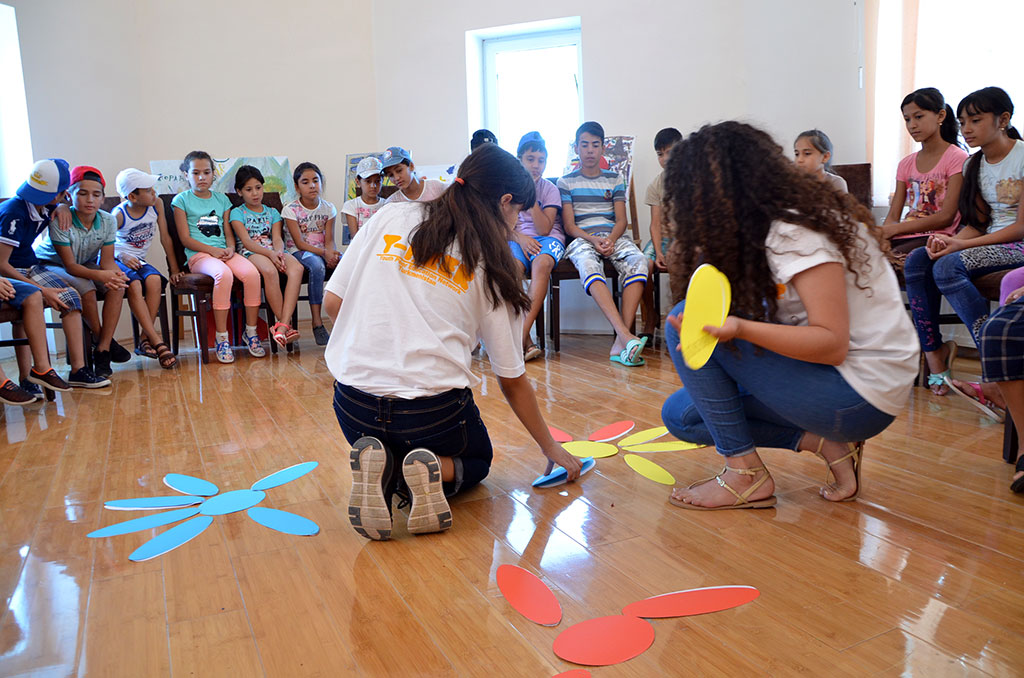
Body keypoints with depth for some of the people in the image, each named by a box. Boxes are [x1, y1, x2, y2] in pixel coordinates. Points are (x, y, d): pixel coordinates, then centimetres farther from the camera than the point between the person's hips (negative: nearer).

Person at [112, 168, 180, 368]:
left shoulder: (157, 204, -1)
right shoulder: (119, 214, -11)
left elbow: (165, 237, 4)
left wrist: (174, 268, 3)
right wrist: (122, 256, -27)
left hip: (139, 260, 4)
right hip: (116, 259, -3)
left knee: (154, 280, -31)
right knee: (134, 285, -35)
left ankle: (145, 340, -26)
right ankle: (157, 343, -36)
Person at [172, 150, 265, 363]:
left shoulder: (221, 199, 21)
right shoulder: (182, 200, 8)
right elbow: (185, 238, 0)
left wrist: (230, 248, -5)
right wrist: (212, 250, -12)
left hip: (224, 252, 4)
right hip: (198, 255, -4)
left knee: (252, 273, -28)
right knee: (224, 274, -37)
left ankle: (251, 331, -13)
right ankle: (221, 337, -28)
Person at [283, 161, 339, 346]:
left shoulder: (328, 209, 7)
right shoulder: (290, 210, -4)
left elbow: (329, 240, 0)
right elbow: (299, 243, -11)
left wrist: (331, 254, -23)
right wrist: (324, 253, -24)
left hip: (322, 252, 4)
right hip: (298, 252, -4)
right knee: (317, 265, -38)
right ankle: (317, 322, -36)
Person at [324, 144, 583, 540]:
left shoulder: (390, 218, 6)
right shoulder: (493, 267, -1)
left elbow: (333, 303, 5)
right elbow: (512, 380, 4)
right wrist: (551, 448, 18)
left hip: (354, 406, 3)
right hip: (433, 412, -2)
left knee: (387, 445, 37)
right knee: (476, 460, 31)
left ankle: (379, 468, -1)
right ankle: (435, 474, -5)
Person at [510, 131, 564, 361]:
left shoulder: (549, 189, 5)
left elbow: (544, 229, -8)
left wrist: (532, 194, -12)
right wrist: (520, 237, -17)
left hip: (548, 238, -1)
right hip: (517, 238, 1)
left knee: (542, 263, -38)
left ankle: (522, 335, -40)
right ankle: (526, 342, -36)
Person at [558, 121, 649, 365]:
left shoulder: (614, 179, 20)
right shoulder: (566, 182, 14)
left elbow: (621, 221, 11)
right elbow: (569, 226, 5)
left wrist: (610, 240, -11)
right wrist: (593, 239, -13)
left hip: (613, 236, 2)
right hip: (582, 238, -2)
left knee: (639, 260, -32)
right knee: (588, 264, -39)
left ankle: (621, 343, -40)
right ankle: (626, 336, -51)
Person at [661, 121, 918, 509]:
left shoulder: (797, 230, -19)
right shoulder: (765, 227, 9)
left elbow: (832, 344, -25)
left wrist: (739, 329, -36)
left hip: (861, 397, -10)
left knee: (682, 323, -16)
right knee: (681, 415, 10)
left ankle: (745, 475, -9)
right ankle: (823, 441, 3)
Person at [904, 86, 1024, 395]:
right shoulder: (973, 165, 12)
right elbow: (977, 224, 8)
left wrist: (959, 245, -22)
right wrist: (950, 241, -15)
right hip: (989, 242, 7)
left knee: (948, 266, -31)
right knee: (916, 261, -17)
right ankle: (934, 354, -18)